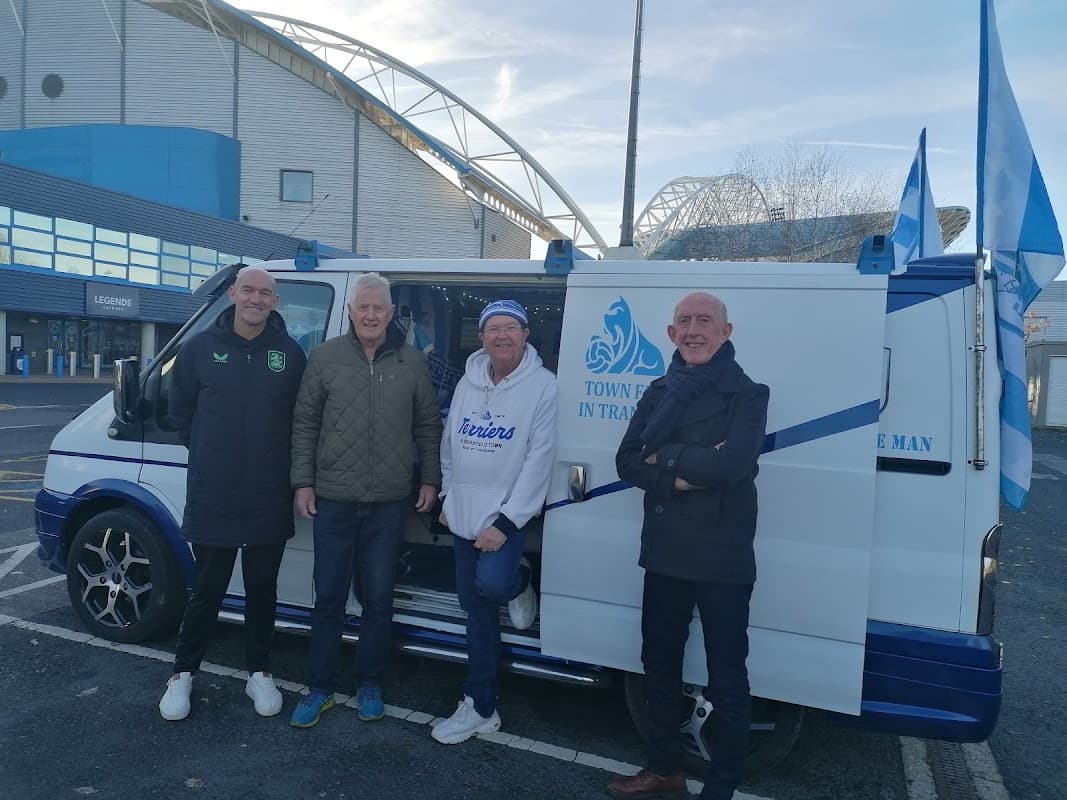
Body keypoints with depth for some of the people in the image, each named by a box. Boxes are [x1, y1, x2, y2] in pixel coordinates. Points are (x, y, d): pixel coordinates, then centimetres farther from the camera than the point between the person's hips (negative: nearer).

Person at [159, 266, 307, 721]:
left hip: (270, 499, 1)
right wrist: (209, 456, 10)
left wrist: (286, 468, 5)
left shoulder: (290, 354, 0)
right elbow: (180, 412, 9)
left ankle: (259, 673, 30)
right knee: (207, 591, 10)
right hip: (212, 497, -1)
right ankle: (183, 674, 30)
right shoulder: (200, 348, -1)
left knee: (262, 590, 13)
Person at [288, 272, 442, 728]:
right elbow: (305, 424, 3)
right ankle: (319, 688, 23)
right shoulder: (325, 358, 0)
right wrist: (303, 482, -1)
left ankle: (369, 684, 27)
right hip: (333, 501, 0)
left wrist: (430, 479, 5)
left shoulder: (413, 363, 3)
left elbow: (427, 426, 9)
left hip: (389, 503, 1)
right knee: (328, 598, 8)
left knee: (377, 598, 10)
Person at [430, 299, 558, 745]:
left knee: (490, 583, -29)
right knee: (476, 609, 10)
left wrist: (506, 523, -18)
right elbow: (449, 444, 16)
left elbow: (538, 459, -14)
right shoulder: (468, 383, 6)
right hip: (464, 513, 5)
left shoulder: (542, 385, -11)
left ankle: (519, 582, 10)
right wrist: (447, 499, 14)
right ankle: (480, 708, 24)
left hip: (507, 513, -5)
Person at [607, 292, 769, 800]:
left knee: (726, 678, 6)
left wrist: (664, 458, -13)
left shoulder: (747, 394, -6)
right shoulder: (659, 392, 9)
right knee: (659, 663, 18)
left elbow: (731, 463, -23)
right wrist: (683, 475, -16)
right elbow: (627, 462, -1)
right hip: (665, 553, 6)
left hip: (722, 559, -5)